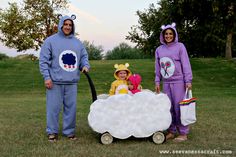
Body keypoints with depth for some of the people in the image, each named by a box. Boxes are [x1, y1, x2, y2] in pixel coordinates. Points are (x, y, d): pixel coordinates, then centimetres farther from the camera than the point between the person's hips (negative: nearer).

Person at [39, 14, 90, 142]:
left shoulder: (77, 42, 12)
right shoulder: (51, 40, 0)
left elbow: (84, 56, 19)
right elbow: (44, 60, -3)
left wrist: (85, 65, -3)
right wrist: (47, 77, -10)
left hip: (72, 82, 4)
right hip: (55, 82, -3)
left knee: (71, 107, 8)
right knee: (53, 107, 2)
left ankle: (69, 131, 22)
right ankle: (52, 131, 16)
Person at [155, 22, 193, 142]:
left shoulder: (180, 46, -2)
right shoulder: (159, 49, 10)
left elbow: (186, 64, -6)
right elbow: (158, 67, 15)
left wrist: (188, 81, -10)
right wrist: (157, 82, 12)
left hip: (178, 82, -5)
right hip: (166, 83, 5)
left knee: (179, 107, -3)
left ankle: (183, 133, 7)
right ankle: (171, 131, 20)